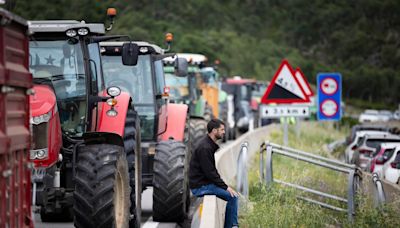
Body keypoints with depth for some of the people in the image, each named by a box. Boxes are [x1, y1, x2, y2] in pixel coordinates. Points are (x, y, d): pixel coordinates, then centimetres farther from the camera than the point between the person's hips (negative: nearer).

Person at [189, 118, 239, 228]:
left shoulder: (210, 144, 12)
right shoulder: (204, 148, -21)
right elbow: (209, 172, -22)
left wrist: (224, 185, 9)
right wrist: (225, 187, -18)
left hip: (206, 182, 10)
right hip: (200, 186, -10)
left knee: (232, 194, 12)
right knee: (232, 196, -15)